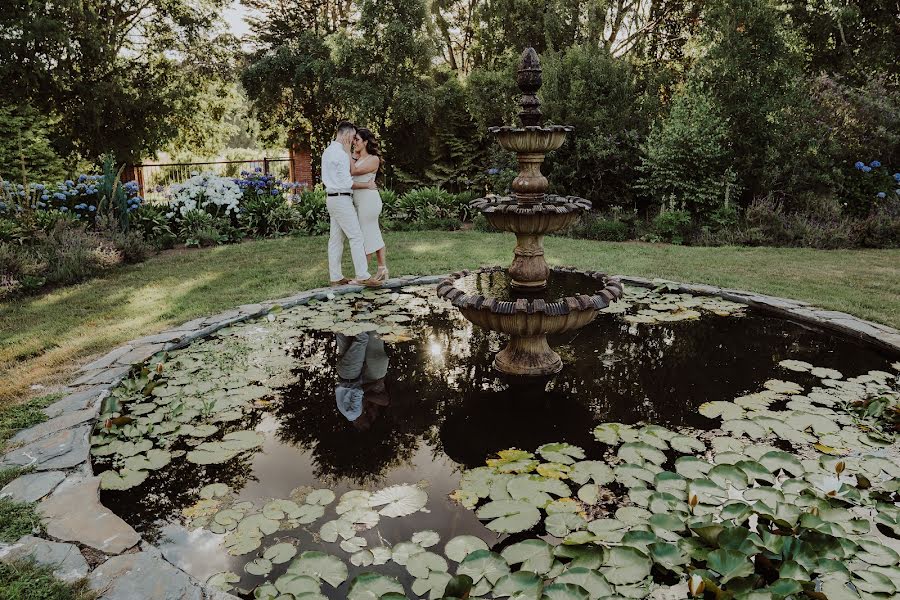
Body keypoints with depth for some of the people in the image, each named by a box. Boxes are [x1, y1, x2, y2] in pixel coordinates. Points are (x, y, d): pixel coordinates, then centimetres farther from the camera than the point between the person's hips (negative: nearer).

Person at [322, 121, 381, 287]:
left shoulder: (329, 150, 15)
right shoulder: (340, 153, -16)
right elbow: (347, 183, -18)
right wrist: (367, 185, -7)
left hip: (332, 198, 10)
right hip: (341, 199, -10)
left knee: (336, 239, 9)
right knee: (356, 237, -8)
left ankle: (335, 276, 12)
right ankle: (362, 276, -8)